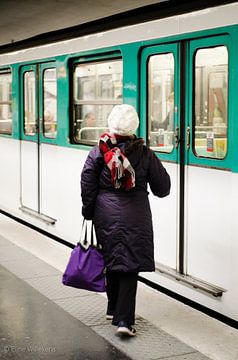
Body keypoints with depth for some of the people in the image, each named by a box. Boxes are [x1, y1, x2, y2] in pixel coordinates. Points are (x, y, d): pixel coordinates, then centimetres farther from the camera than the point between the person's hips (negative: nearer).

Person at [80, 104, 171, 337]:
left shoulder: (98, 152, -3)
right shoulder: (144, 154, -4)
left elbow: (87, 186, -3)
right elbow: (162, 188, 2)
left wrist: (89, 213, 8)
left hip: (106, 215, 2)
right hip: (135, 217, -2)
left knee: (112, 259, 18)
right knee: (130, 264, 0)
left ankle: (114, 308, 32)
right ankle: (124, 319, -8)